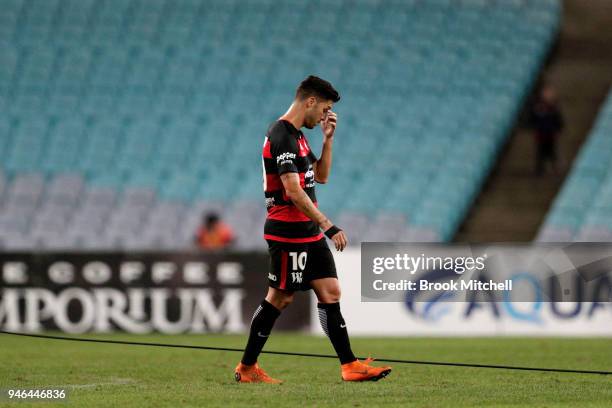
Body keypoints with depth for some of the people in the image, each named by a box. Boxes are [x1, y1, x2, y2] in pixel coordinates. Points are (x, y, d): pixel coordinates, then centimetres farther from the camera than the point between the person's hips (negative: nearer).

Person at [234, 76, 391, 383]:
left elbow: (320, 176, 23)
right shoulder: (282, 136, -17)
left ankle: (349, 364, 1)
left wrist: (328, 139, 11)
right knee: (279, 298, -2)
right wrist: (329, 227, -23)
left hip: (309, 233, 10)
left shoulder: (297, 135, 15)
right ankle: (246, 368, 9)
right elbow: (293, 191, -24)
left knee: (331, 293, 3)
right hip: (288, 234, -10)